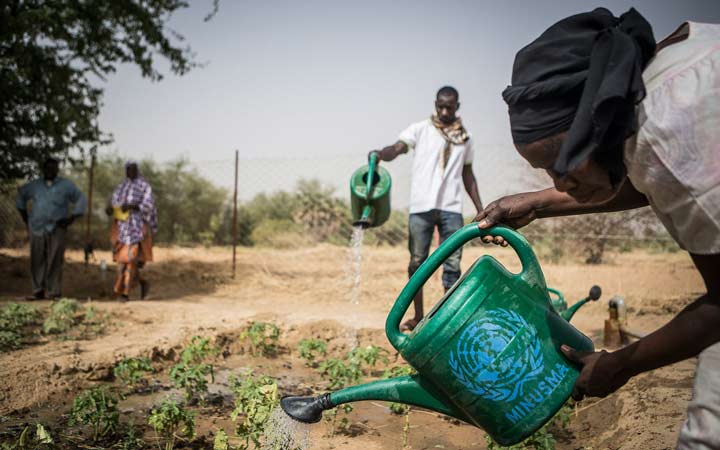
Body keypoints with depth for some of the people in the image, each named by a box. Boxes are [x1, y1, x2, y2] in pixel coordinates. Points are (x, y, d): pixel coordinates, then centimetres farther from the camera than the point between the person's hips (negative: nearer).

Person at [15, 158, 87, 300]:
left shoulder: (66, 185, 5)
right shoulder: (34, 185, 12)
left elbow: (81, 201, 7)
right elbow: (20, 195, 27)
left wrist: (71, 219, -2)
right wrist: (25, 218, 19)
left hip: (56, 230, -3)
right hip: (36, 229, 3)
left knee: (54, 262, -6)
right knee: (37, 261, 3)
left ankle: (54, 292, -3)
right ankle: (38, 291, 10)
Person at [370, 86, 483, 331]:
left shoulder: (465, 138, 15)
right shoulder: (420, 129, 4)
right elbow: (397, 148, -11)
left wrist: (480, 210, 16)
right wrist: (380, 154, -35)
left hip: (451, 209, 2)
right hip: (421, 207, -2)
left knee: (452, 265, 0)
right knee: (417, 262, 2)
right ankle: (418, 316, 13)